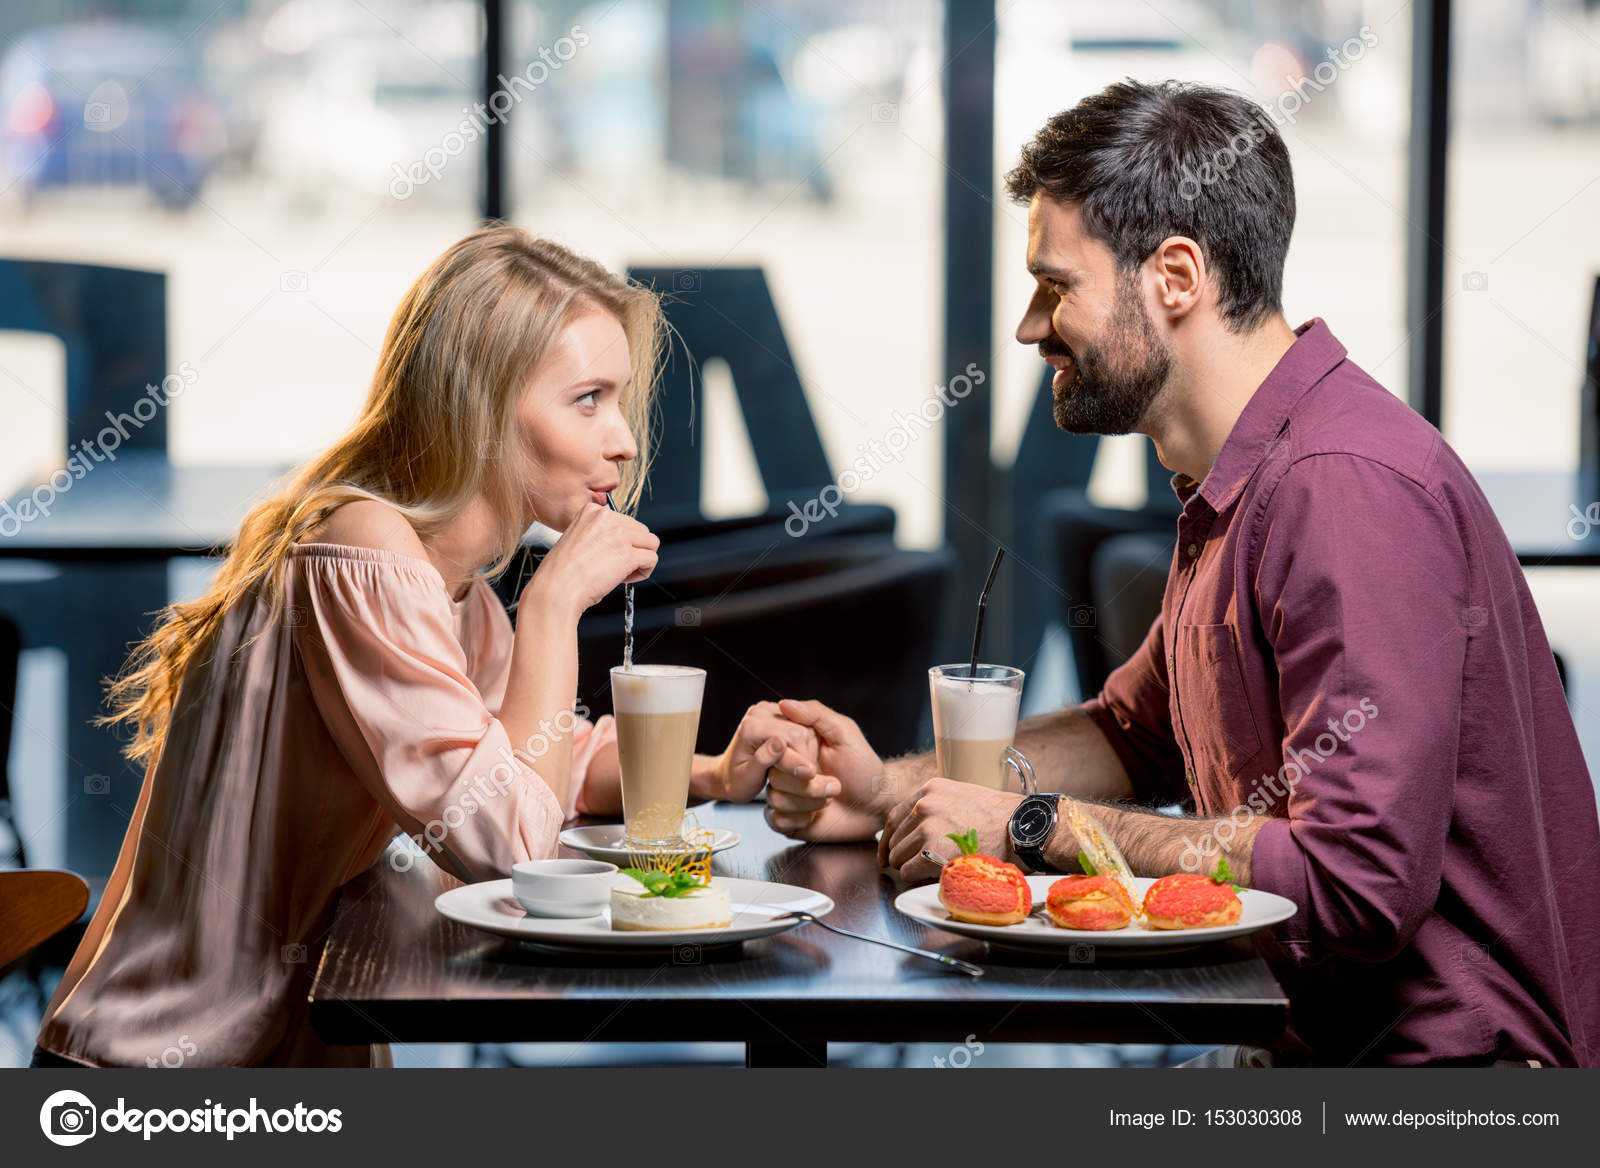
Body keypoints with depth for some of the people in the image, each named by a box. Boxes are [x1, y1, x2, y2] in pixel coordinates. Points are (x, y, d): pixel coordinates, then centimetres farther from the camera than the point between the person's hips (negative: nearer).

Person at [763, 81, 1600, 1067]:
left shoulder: (1350, 489, -21)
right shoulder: (1235, 483, 12)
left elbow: (1357, 881, -27)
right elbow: (1136, 731, 27)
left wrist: (1034, 829, -16)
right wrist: (891, 788, 10)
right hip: (1312, 1035, 9)